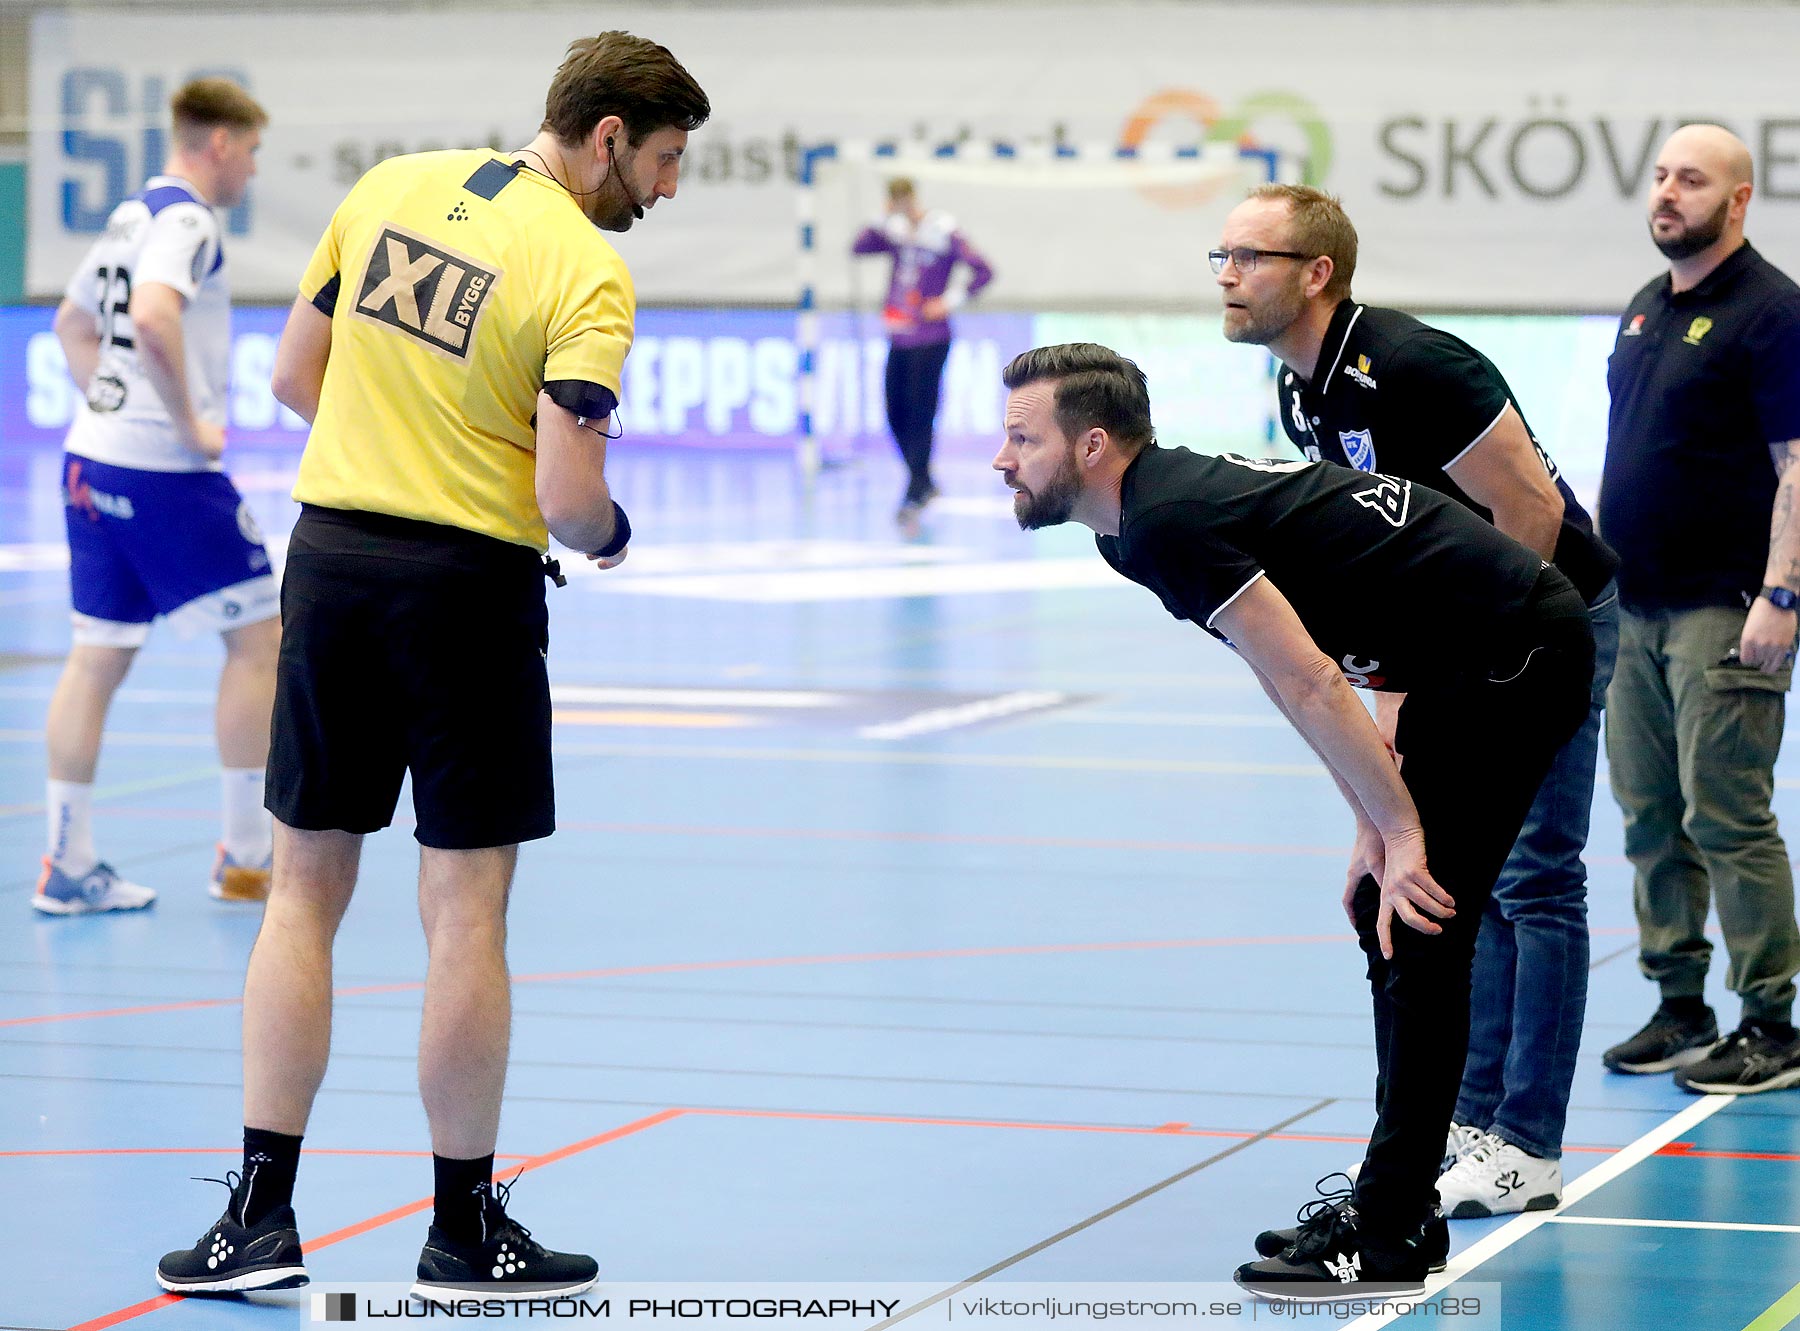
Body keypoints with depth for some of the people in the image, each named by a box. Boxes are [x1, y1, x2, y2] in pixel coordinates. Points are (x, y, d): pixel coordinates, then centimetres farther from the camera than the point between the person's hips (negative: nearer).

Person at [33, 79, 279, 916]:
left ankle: (67, 865, 9)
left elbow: (72, 323, 28)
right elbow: (153, 314, -30)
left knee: (99, 656, 9)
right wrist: (191, 422, -21)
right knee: (259, 636, 1)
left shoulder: (132, 214, 17)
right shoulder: (185, 219, -13)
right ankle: (245, 858, 4)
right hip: (165, 471, -9)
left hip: (93, 460, 9)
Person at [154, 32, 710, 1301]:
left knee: (306, 889, 11)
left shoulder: (389, 187, 6)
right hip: (469, 584, -5)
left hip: (330, 551, 5)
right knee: (465, 907, 4)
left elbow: (296, 374, 12)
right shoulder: (587, 274, -13)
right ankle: (465, 1231, 13)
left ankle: (261, 1216, 11)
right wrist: (614, 533, 3)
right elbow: (570, 503, -18)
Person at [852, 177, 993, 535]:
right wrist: (882, 222, -10)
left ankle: (914, 499, -11)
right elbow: (859, 248, -1)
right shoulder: (897, 233, 9)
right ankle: (925, 483, 24)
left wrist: (949, 301, -14)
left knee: (921, 417, -9)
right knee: (897, 417, 7)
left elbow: (983, 271, -9)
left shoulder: (944, 233, -7)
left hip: (931, 341, -6)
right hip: (899, 341, 6)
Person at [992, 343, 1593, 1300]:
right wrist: (1373, 827, 11)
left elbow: (1310, 688, -22)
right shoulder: (1174, 497, 12)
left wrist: (1399, 830, -18)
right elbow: (1315, 686, 16)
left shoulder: (1167, 524, -19)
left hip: (1514, 658, -10)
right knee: (1387, 922, 13)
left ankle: (1387, 1240, -7)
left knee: (1419, 931, -10)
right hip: (1473, 664, 10)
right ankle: (1397, 1204, 20)